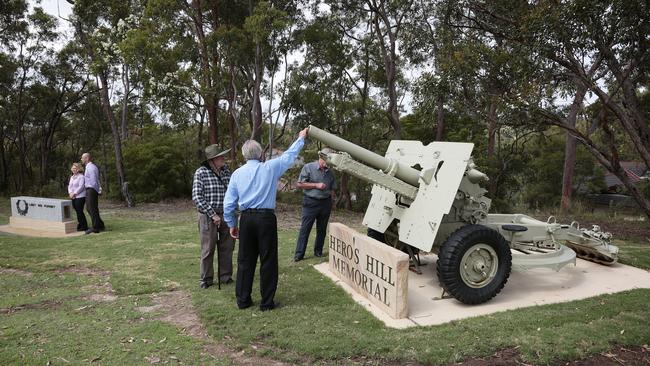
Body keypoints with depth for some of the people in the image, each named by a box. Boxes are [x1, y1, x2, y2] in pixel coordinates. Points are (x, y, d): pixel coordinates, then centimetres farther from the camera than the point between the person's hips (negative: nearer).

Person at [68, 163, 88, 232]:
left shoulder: (81, 177, -7)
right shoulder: (72, 177, 19)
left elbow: (81, 187, -15)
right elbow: (69, 186, 15)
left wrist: (74, 193, -17)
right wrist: (70, 193, -3)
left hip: (80, 197, -8)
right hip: (74, 197, 8)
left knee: (80, 212, -8)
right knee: (77, 212, 9)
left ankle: (84, 226, -2)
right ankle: (80, 225, 17)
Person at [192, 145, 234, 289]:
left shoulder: (226, 171, 5)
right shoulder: (201, 172, -10)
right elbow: (197, 197, -12)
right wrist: (213, 215, -15)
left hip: (226, 215, 5)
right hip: (208, 216, -5)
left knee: (227, 247, 12)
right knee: (208, 249, 4)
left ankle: (225, 276, 27)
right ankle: (206, 279, 20)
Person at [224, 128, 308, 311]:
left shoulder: (237, 173, 4)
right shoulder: (269, 168, -4)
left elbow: (228, 203, 5)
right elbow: (289, 155, 9)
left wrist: (232, 224, 16)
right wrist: (301, 138, 24)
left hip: (246, 219, 3)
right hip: (266, 218, -3)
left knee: (245, 260, 12)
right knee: (268, 260, 5)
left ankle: (243, 299, 21)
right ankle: (267, 302, 11)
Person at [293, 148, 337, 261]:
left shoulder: (330, 172, 9)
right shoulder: (308, 167, -4)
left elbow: (333, 189, 17)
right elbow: (299, 184, -8)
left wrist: (331, 201, 2)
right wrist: (316, 185, -13)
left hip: (325, 203, 5)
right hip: (311, 202, -4)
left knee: (322, 229, 10)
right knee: (305, 228, -4)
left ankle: (318, 251, 22)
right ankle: (299, 254, 2)